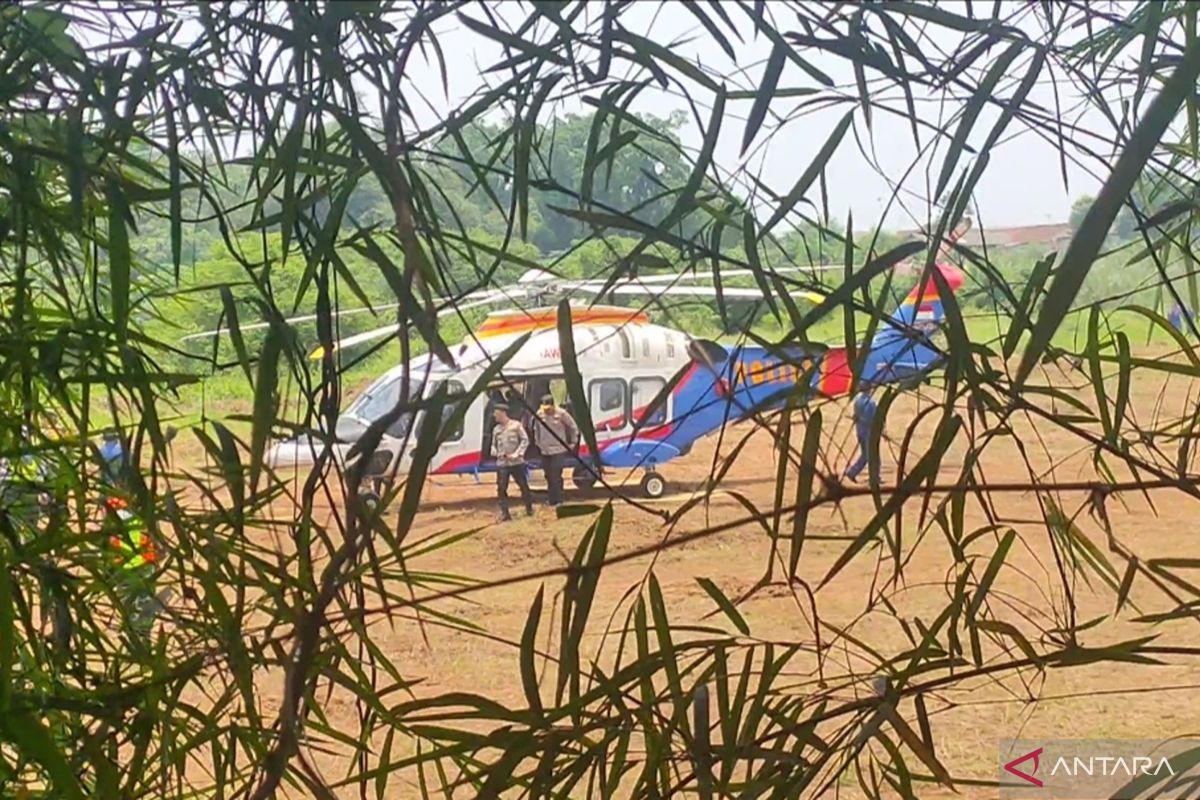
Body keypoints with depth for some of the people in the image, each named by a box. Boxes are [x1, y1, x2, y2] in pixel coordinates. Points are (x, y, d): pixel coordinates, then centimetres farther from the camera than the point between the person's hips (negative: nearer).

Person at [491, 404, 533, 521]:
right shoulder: (496, 429, 10)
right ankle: (504, 512, -1)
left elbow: (525, 440, -3)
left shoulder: (516, 425, -2)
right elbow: (494, 444, 19)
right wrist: (495, 452, -2)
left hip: (516, 462, -3)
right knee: (501, 488, -6)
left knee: (523, 485, 4)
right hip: (501, 463, 3)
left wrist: (517, 454, -12)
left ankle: (529, 508, 21)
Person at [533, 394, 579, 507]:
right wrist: (537, 442, 18)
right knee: (549, 476, 7)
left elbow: (573, 427, 2)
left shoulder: (561, 414, -9)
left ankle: (558, 501, -9)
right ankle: (553, 501, 16)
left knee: (556, 476, -13)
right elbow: (536, 429, 20)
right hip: (544, 451, 4)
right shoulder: (539, 414, 1)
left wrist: (573, 442, 4)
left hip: (559, 450, -4)